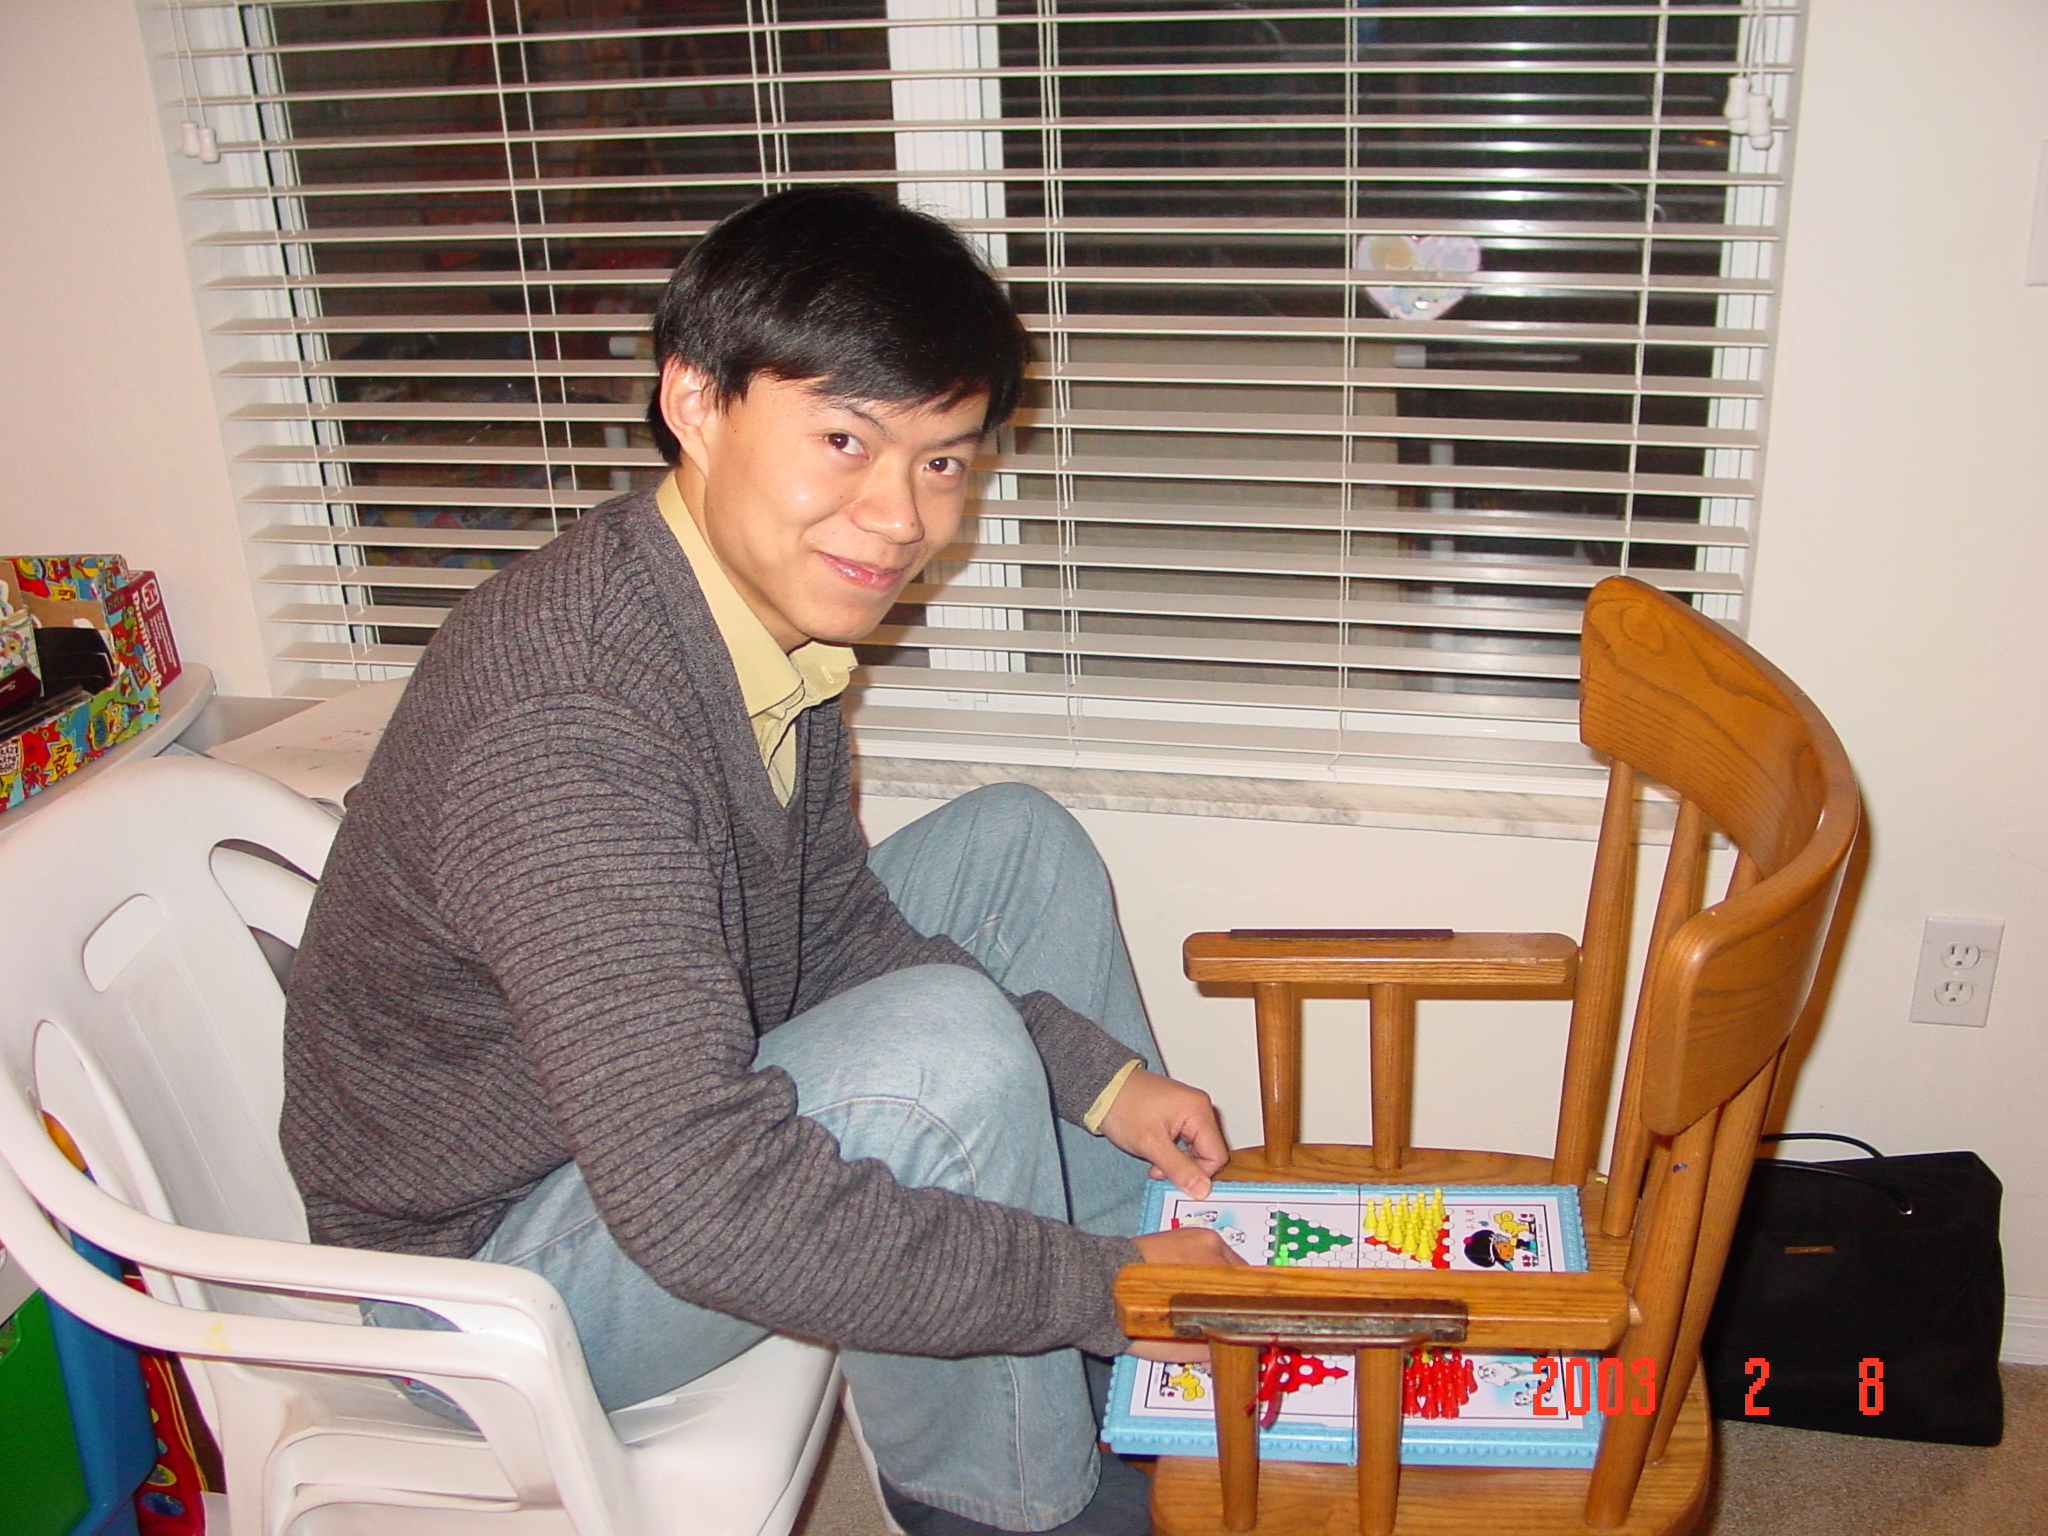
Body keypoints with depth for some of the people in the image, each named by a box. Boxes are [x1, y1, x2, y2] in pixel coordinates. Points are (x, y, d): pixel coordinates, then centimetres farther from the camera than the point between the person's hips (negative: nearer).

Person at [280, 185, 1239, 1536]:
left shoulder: (785, 602, -7)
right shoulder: (561, 727, -35)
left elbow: (833, 922, 6)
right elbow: (705, 1204, -39)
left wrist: (1097, 1076, -2)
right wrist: (1100, 1285, -29)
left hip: (647, 1097, 9)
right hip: (488, 1271, -9)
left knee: (1017, 844, 7)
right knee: (947, 1047, -31)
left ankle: (1150, 1386, 17)